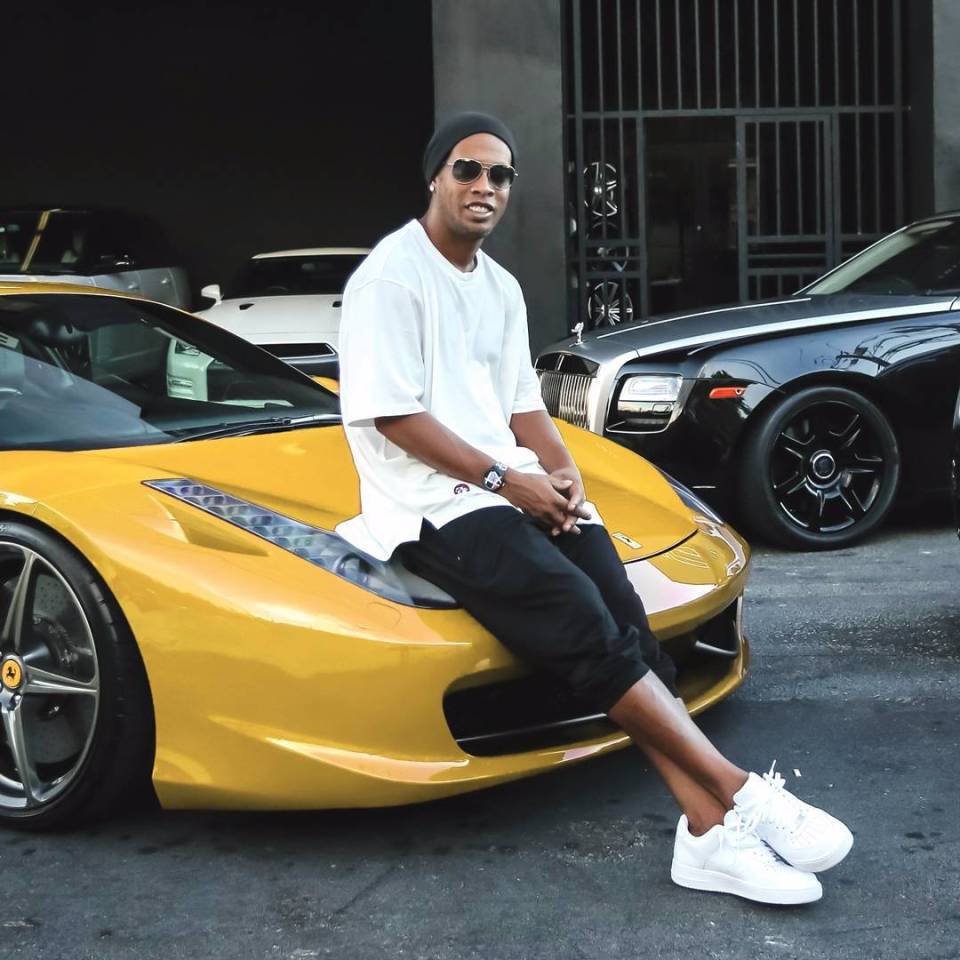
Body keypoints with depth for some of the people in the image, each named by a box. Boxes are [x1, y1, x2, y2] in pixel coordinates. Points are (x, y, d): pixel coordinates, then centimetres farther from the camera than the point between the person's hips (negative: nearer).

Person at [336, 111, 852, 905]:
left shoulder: (501, 287, 18)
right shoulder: (392, 276, -7)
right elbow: (394, 416, -13)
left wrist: (562, 470, -1)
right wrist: (505, 479, -14)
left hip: (517, 484, 7)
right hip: (433, 501, -7)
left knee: (626, 620, -15)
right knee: (583, 624, -25)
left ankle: (708, 828, -20)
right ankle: (738, 791, -23)